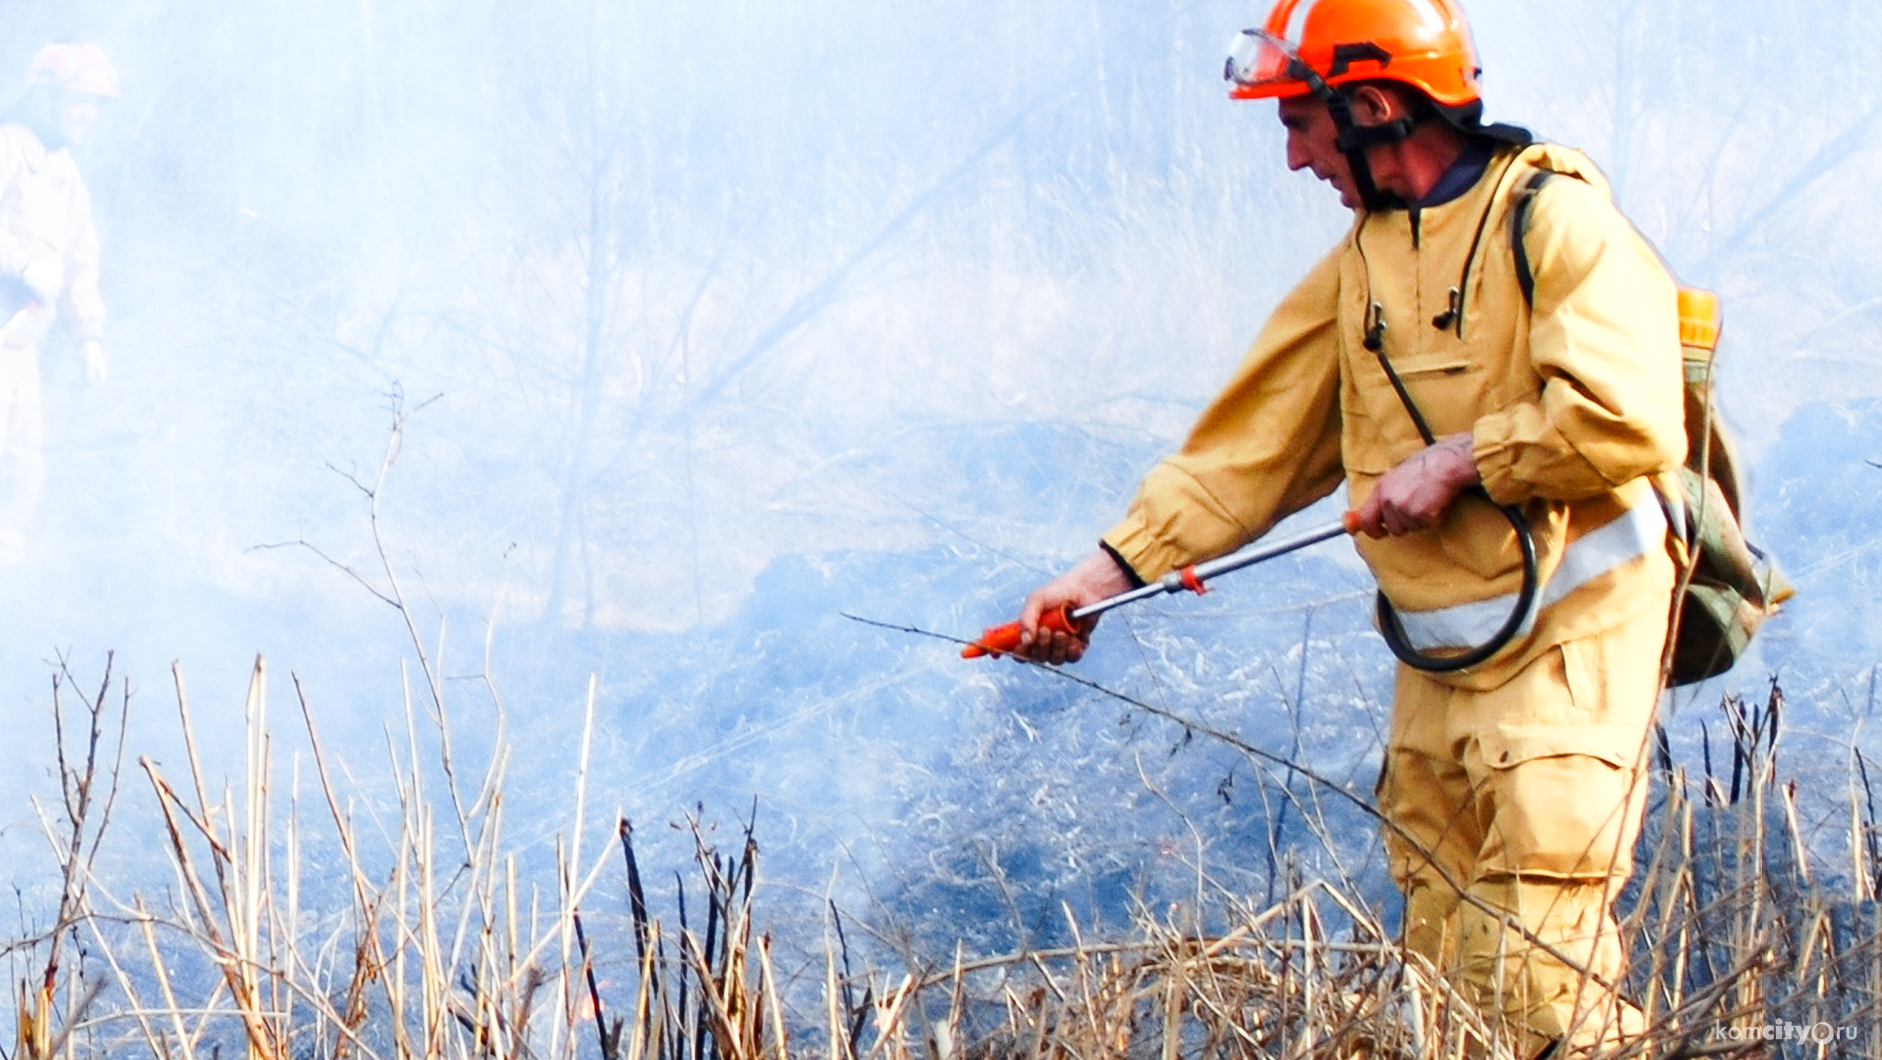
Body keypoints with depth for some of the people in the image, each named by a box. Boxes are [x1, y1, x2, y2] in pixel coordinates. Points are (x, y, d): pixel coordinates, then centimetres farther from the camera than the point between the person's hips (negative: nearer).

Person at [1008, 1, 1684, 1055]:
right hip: (1437, 671, 8)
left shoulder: (1556, 224, -10)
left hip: (1566, 654, -8)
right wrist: (1111, 569, 4)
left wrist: (1456, 461, -14)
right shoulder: (1360, 266, 14)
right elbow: (1247, 449, 13)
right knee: (1445, 973, 7)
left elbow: (1628, 424, -22)